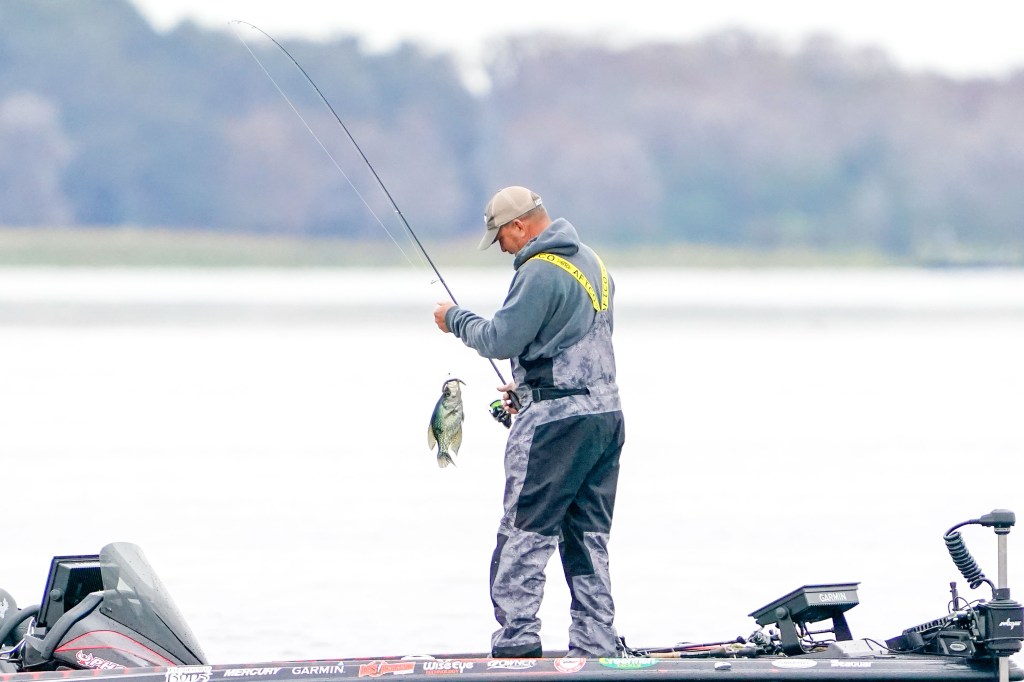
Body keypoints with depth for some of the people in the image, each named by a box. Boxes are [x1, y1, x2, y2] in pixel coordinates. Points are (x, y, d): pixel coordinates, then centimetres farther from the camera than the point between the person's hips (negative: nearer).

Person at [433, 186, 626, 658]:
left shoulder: (540, 273, -15)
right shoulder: (592, 263, 15)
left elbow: (500, 340, -15)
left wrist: (455, 319, 2)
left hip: (557, 420, -9)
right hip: (606, 411, 9)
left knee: (525, 532, -5)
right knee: (590, 538, 10)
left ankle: (517, 638, -8)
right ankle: (595, 645, 8)